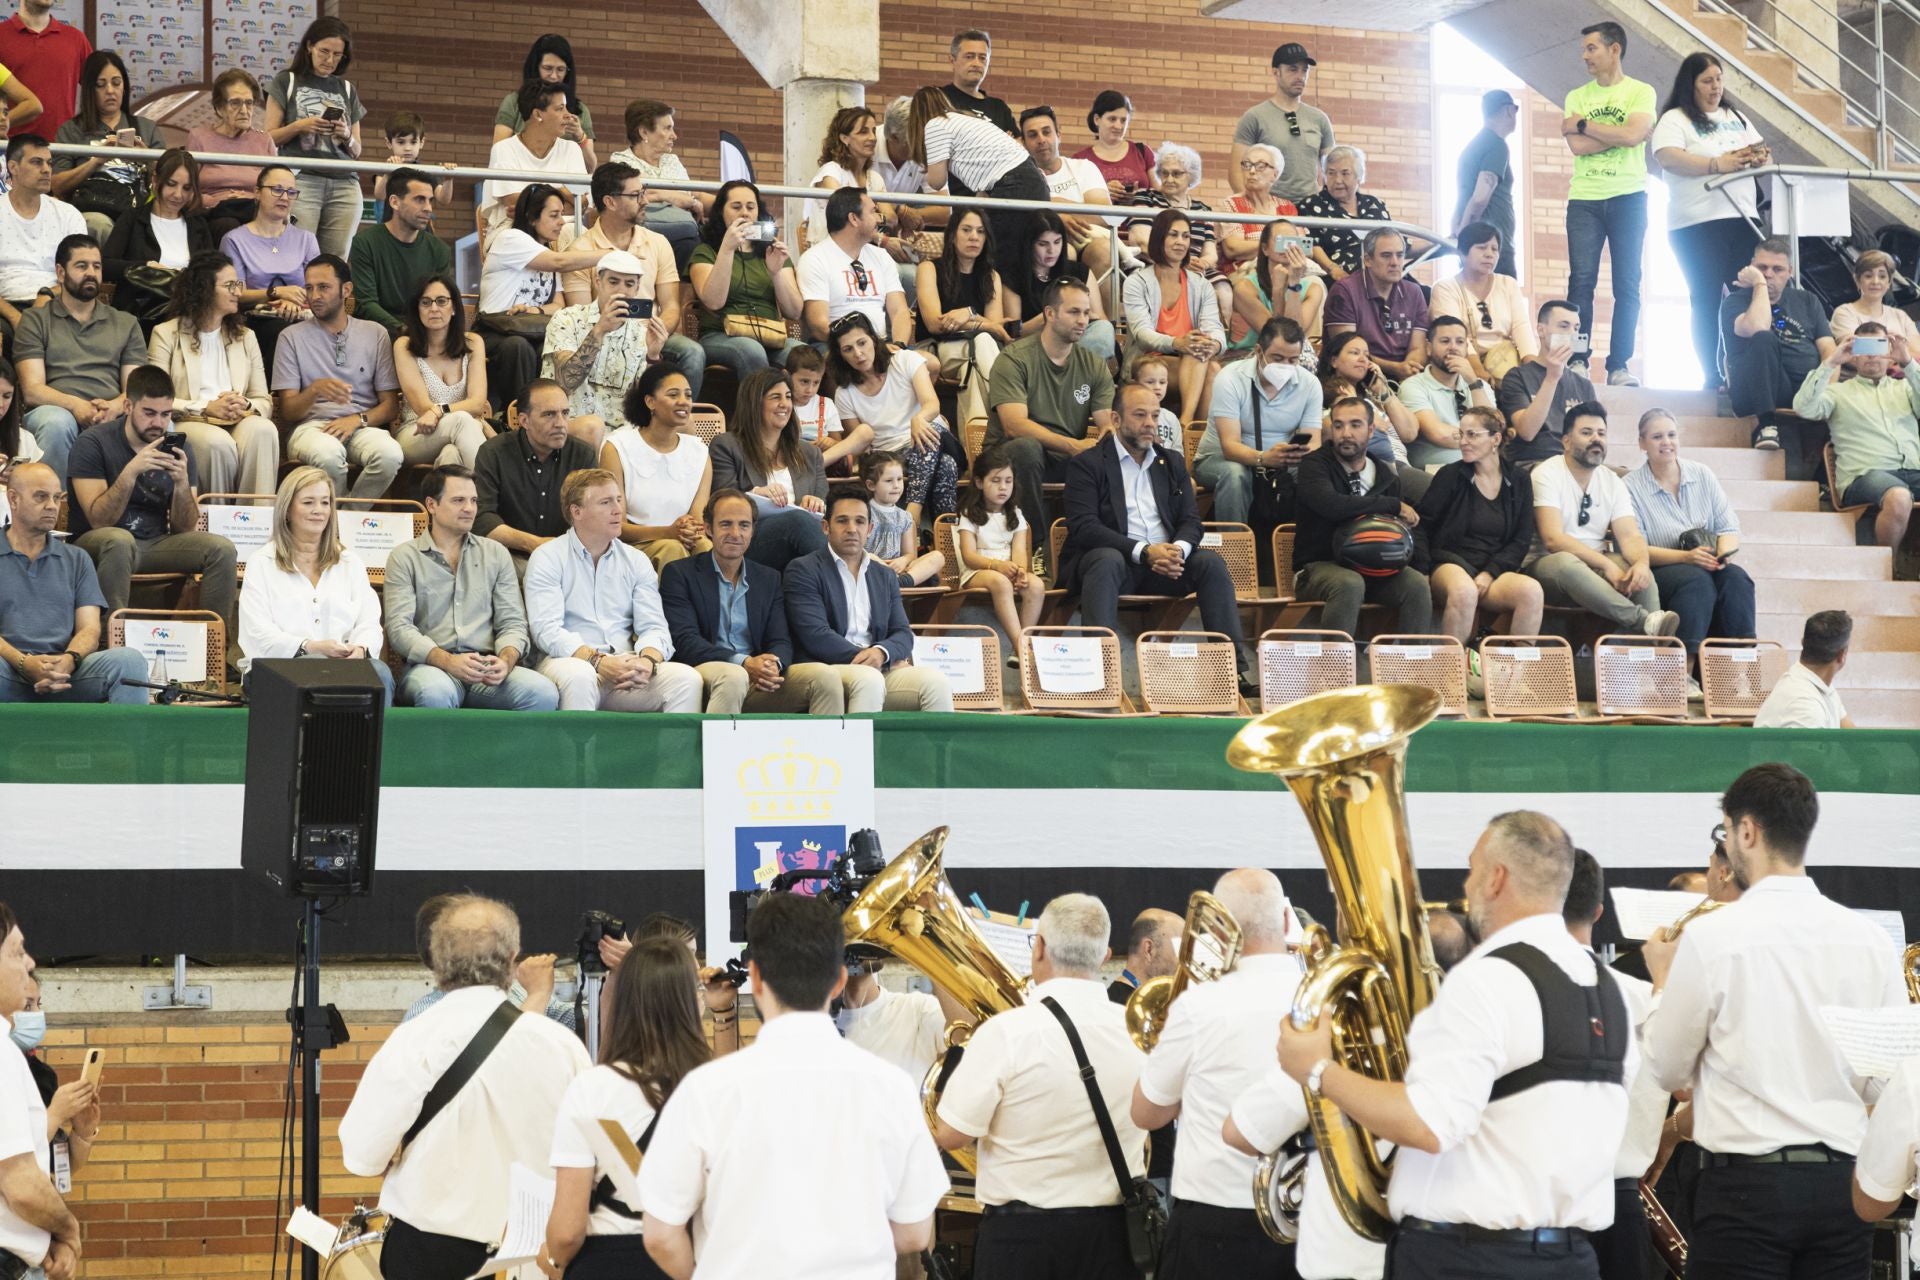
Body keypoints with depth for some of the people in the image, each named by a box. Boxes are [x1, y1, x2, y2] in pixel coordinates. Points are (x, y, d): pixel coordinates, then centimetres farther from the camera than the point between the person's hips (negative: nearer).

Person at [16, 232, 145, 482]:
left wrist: (116, 406, -12)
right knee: (57, 422, -40)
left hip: (112, 419, 2)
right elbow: (32, 390, 3)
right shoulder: (35, 321, 15)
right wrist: (75, 405, -17)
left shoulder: (126, 324, 24)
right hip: (56, 410, -2)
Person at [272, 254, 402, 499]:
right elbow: (287, 412, 3)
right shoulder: (292, 337, 10)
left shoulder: (375, 334, 15)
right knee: (327, 453, -39)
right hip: (311, 426, -2)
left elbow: (390, 406, 12)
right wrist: (315, 389, -18)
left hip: (362, 426, 2)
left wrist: (357, 420, -9)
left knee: (390, 454, -35)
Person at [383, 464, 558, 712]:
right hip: (430, 665, -3)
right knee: (437, 692, -41)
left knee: (544, 693, -28)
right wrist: (448, 661, -21)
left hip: (487, 666, 3)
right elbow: (399, 627, -3)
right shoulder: (405, 558, 8)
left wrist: (506, 660, -12)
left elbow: (512, 622, 13)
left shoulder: (495, 554, 19)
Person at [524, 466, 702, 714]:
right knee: (579, 676, -39)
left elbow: (653, 627, 7)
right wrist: (598, 662, -23)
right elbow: (547, 630, -9)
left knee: (687, 678, -24)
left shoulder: (636, 562, 16)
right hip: (570, 660, -4)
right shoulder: (547, 559, 3)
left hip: (625, 664, 4)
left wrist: (647, 661, -18)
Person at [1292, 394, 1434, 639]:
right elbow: (1331, 504, -25)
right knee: (1349, 584, -37)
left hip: (1371, 565, 5)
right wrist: (1393, 505, -15)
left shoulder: (1387, 478, 12)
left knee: (1417, 584, -24)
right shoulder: (1314, 465, -4)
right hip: (1318, 566, -4)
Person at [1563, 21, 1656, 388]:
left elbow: (1633, 136, -14)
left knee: (1627, 284, -2)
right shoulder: (1577, 97, 11)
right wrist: (1618, 134, -9)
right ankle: (1578, 362, -7)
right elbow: (1577, 147, -4)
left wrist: (1584, 125, -5)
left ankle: (1618, 366, 0)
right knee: (1581, 281, -6)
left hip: (1628, 198, -2)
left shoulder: (1640, 92, 3)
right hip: (1584, 199, 2)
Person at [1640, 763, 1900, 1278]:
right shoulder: (1872, 939, 0)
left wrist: (1662, 982, 16)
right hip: (1843, 1183, 4)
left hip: (1745, 1183, -4)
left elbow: (1669, 1071, 1)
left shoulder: (1711, 936, -11)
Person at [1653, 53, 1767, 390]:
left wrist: (1760, 158, -6)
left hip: (1743, 219, 6)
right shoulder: (1675, 120, 0)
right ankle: (1712, 377, -2)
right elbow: (1668, 158, -17)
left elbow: (1764, 155, 20)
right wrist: (1718, 164, -24)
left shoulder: (1736, 119, 21)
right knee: (1707, 301, -4)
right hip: (1697, 224, -6)